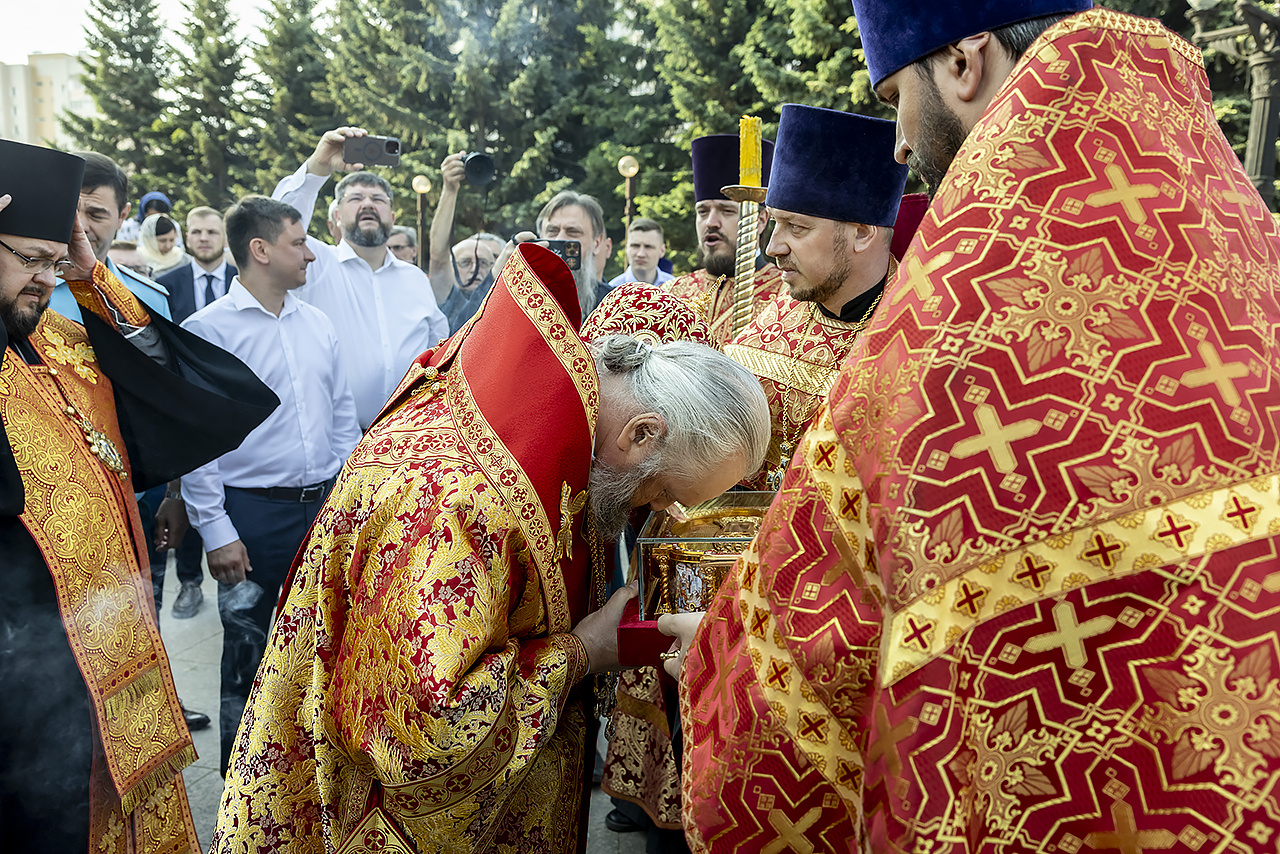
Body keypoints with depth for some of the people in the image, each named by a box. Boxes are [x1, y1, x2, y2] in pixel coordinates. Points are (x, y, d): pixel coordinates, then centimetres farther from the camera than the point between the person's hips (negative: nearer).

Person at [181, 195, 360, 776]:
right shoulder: (206, 330, -8)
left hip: (326, 506, 5)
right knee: (249, 650, 7)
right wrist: (216, 531, -12)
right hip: (253, 514, -5)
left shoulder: (317, 323, 9)